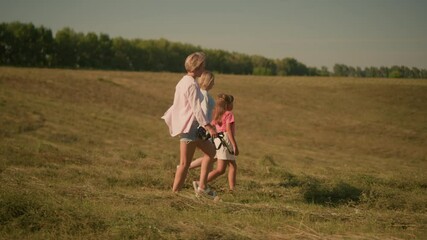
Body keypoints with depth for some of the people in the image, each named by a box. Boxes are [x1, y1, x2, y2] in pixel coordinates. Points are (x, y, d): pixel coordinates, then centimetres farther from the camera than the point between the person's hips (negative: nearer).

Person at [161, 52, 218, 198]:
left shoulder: (183, 81, 13)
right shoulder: (191, 84, -17)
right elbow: (196, 108, -22)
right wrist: (208, 127, -24)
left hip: (184, 124, 10)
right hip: (188, 126, -10)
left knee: (210, 150, 14)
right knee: (185, 163, -4)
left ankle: (202, 187, 11)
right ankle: (175, 192, 1)